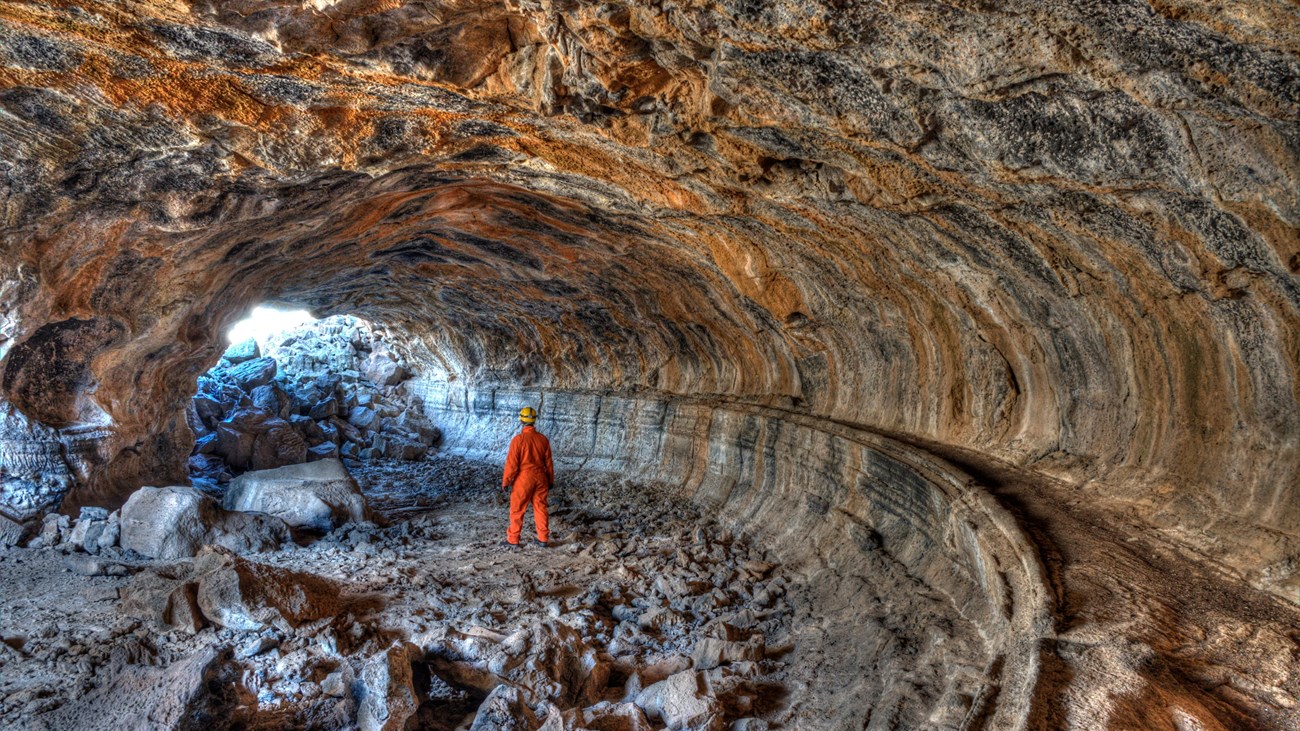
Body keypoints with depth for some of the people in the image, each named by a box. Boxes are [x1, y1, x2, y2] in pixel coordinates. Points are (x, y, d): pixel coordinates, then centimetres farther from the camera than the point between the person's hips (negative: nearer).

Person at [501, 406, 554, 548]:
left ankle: (513, 540, 14)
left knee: (517, 510, 8)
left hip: (523, 479, -4)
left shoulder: (518, 439, -15)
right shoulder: (543, 439, -2)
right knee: (540, 508, 13)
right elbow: (548, 462, 5)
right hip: (540, 478, 4)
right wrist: (551, 480, 16)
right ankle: (543, 539, 18)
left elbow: (512, 463, -13)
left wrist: (505, 481, -3)